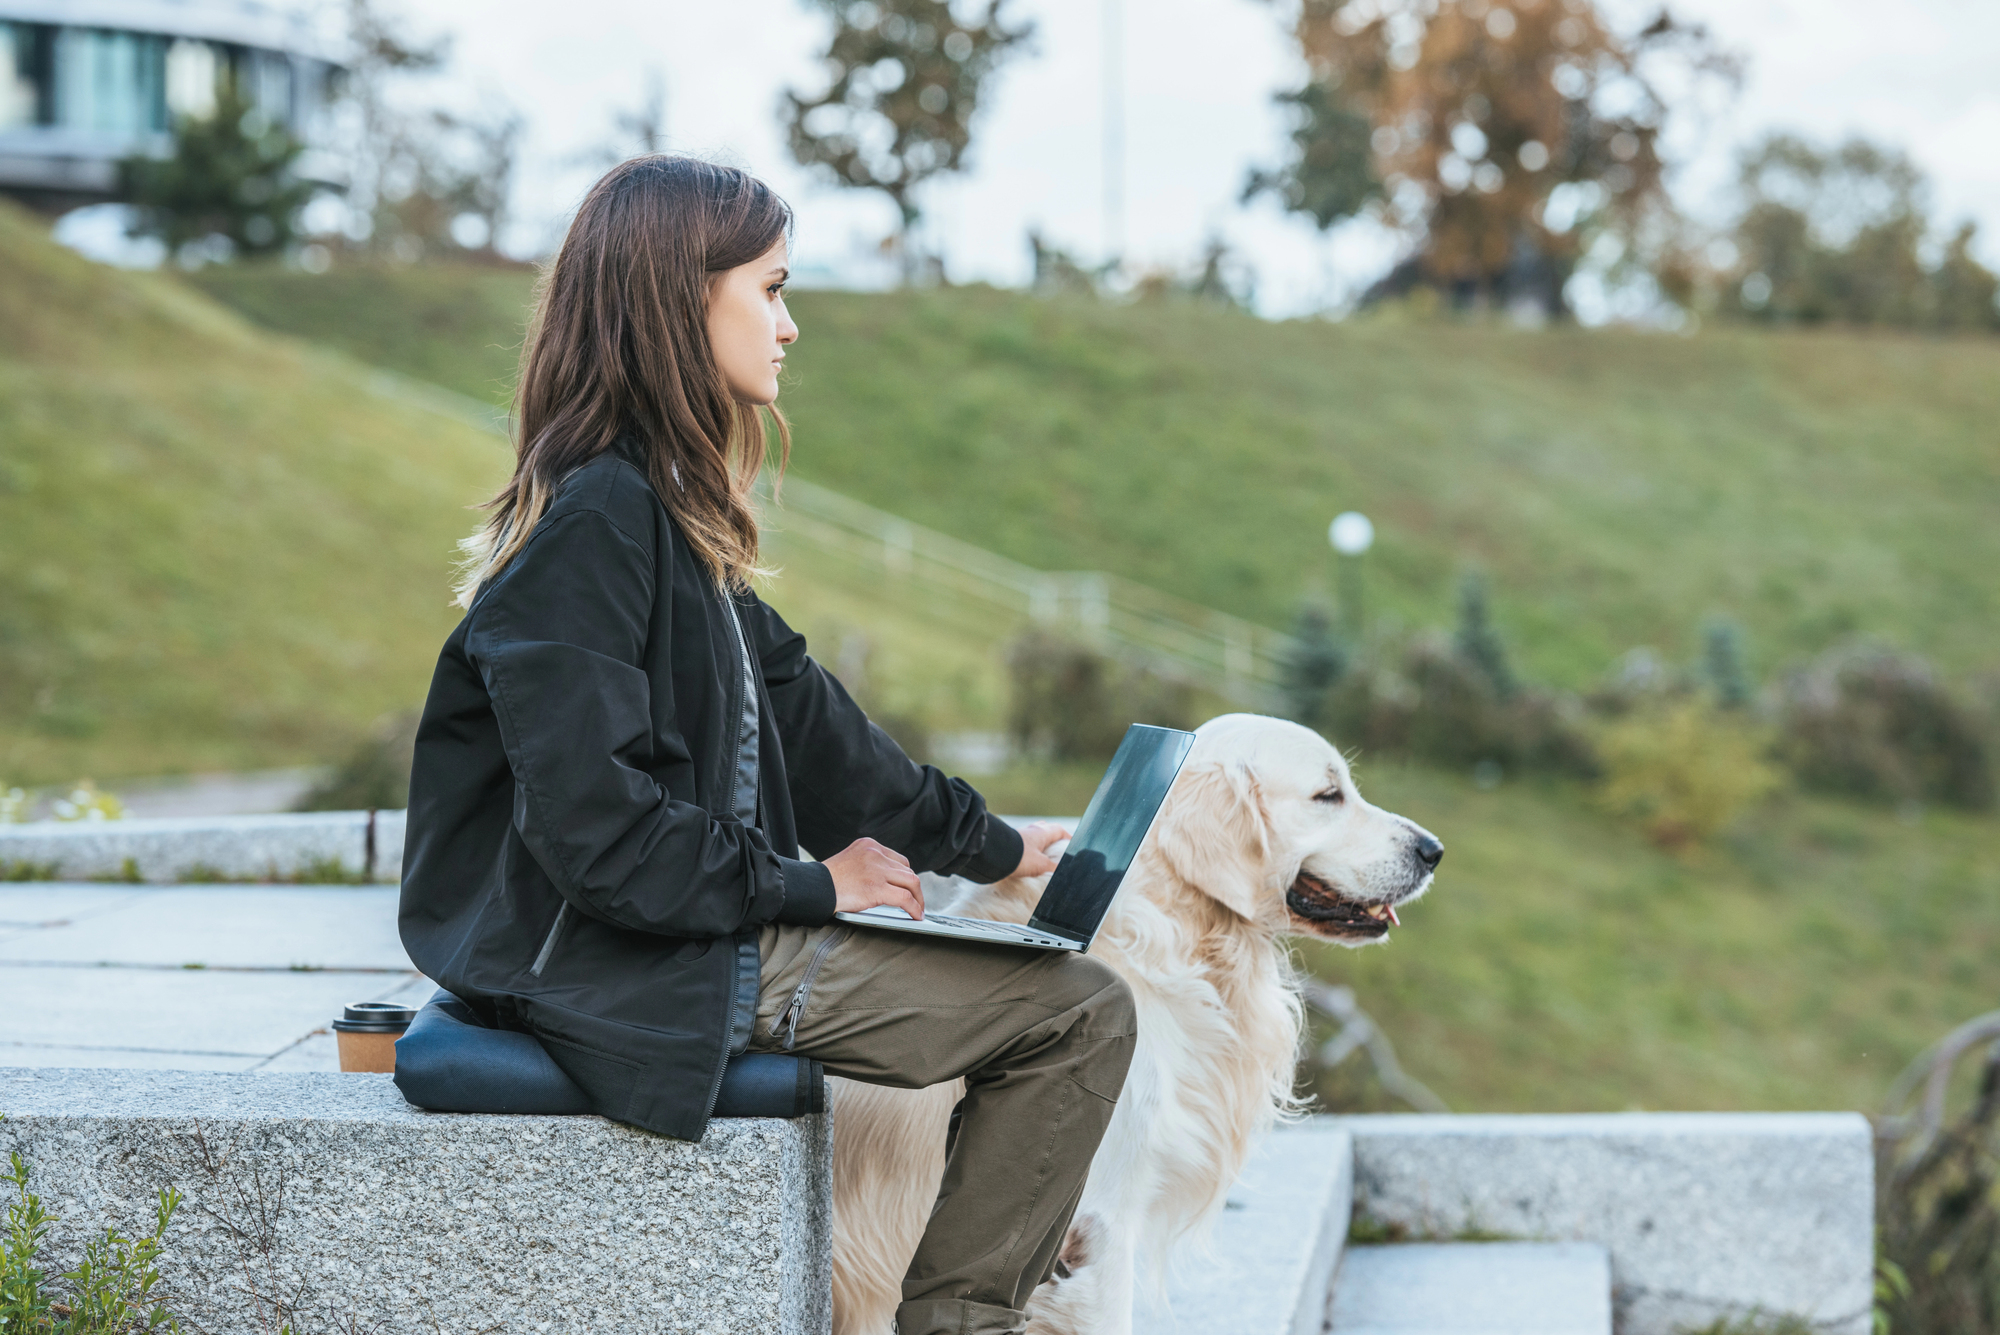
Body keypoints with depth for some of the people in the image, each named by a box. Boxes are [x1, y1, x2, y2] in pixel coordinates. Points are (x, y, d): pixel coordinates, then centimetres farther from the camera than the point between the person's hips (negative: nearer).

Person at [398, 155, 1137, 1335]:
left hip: (712, 924, 10)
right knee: (1084, 1012, -8)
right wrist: (805, 885, -14)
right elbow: (591, 823, -25)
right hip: (626, 972, -10)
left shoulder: (664, 510, 11)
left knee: (1077, 1000, 16)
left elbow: (793, 707, 18)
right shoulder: (595, 521, -19)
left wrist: (986, 842, 20)